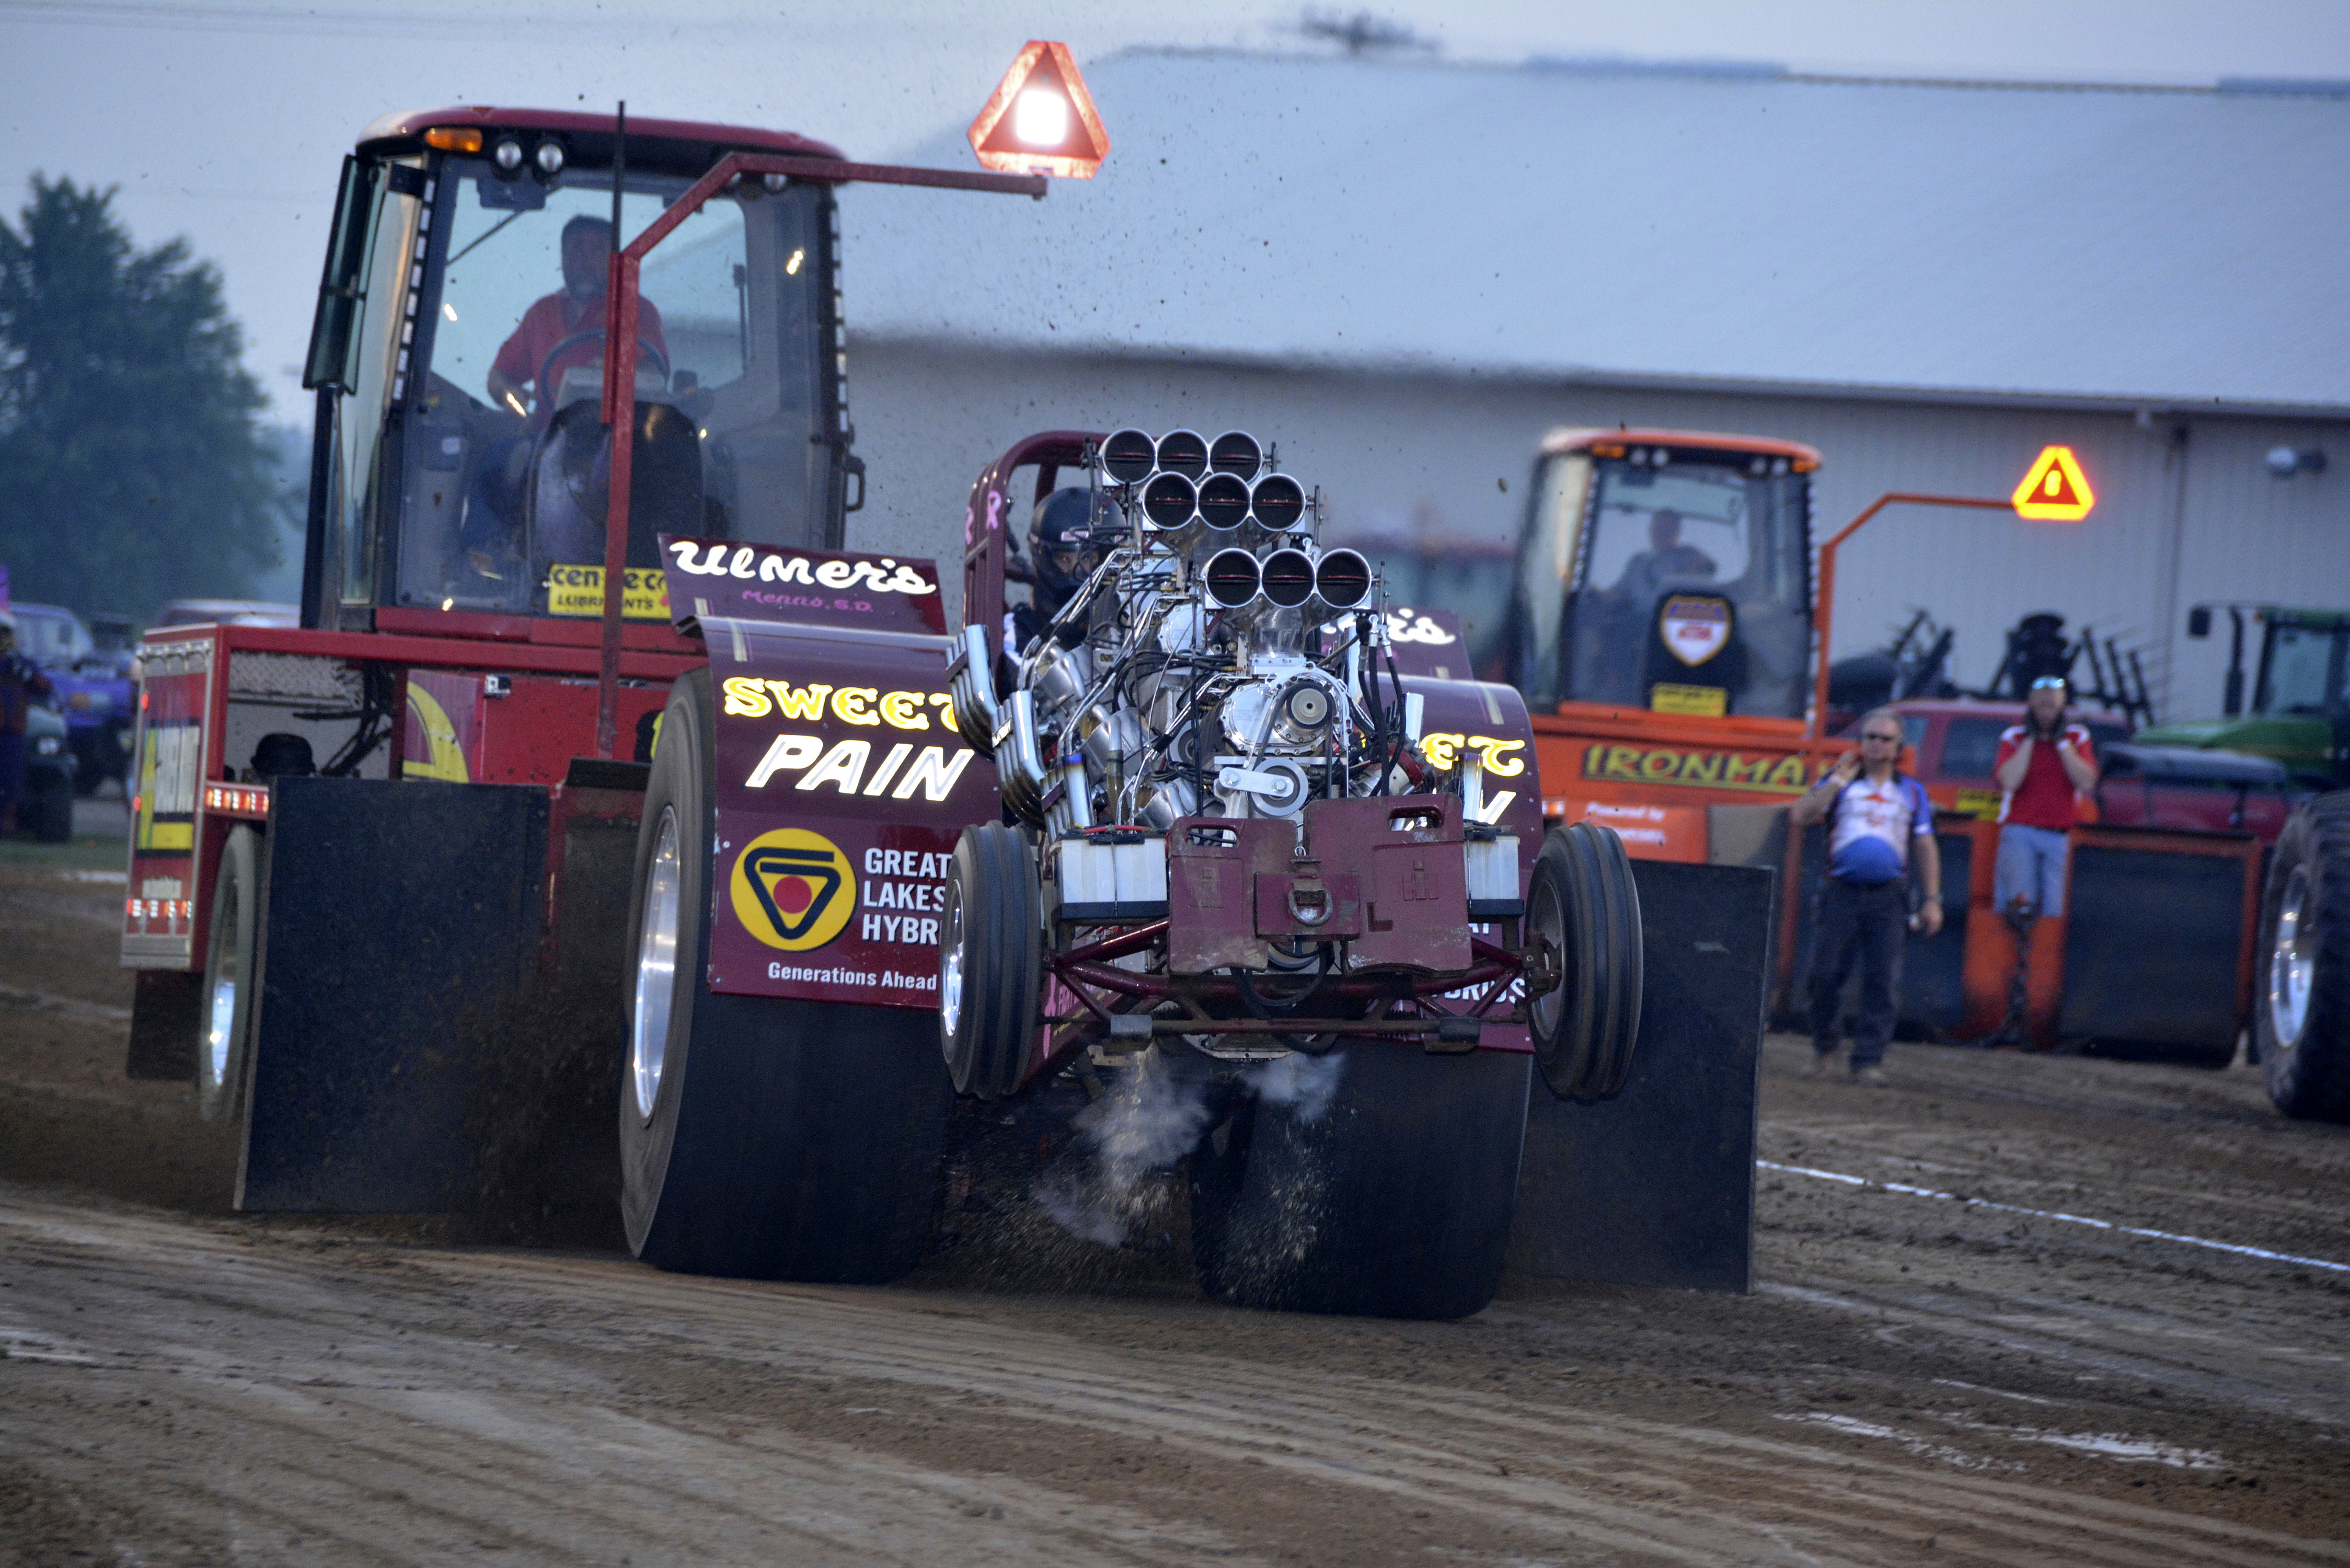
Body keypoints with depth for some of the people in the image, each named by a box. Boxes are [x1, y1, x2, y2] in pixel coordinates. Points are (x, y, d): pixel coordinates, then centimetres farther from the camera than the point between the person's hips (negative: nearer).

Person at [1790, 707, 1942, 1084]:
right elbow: (1800, 816, -2)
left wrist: (1933, 900, 7)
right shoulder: (1841, 782, 10)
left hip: (1888, 897, 1)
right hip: (1841, 892, -1)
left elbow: (1927, 848, 15)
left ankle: (1869, 1060, -2)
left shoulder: (1911, 792, 14)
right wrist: (1836, 783, -5)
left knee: (1882, 980, -6)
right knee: (1826, 973, -5)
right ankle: (1823, 1047, 15)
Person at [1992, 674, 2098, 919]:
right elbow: (2009, 781, -11)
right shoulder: (2014, 738, 6)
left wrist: (2062, 743, -4)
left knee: (2051, 910, -7)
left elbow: (2087, 784, -4)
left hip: (2058, 836, 1)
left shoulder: (2078, 738, 10)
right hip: (2019, 831, -1)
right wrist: (2030, 740, -6)